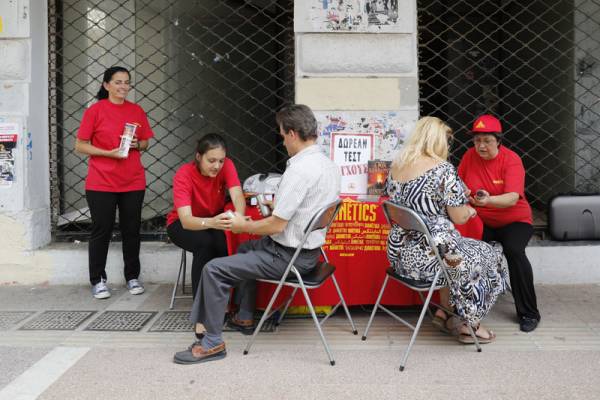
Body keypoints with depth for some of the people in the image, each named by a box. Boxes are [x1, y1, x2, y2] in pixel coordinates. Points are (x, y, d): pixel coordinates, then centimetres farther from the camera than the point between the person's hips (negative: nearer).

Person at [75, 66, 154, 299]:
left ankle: (132, 277, 20)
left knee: (131, 230, 8)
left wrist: (137, 144, -7)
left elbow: (145, 143, 16)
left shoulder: (137, 111, 7)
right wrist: (108, 153, -16)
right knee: (102, 231, 3)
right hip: (101, 183, -3)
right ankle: (98, 280, 13)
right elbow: (80, 146, -4)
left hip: (133, 182, 3)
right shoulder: (95, 110, -4)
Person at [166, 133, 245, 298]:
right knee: (205, 242, -34)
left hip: (214, 220, 3)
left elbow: (237, 195, -33)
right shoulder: (183, 175, -28)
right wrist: (211, 222, -59)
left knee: (224, 244, -31)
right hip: (182, 224, -2)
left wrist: (239, 217, -56)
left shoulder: (226, 166, -19)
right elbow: (186, 220, -38)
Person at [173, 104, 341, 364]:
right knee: (246, 249, 32)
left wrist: (243, 225, -7)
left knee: (214, 269, -7)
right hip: (309, 250, 10)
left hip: (289, 256, -10)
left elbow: (277, 225, -23)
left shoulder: (299, 170, -26)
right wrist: (279, 205, 19)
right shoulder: (330, 165, 4)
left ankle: (212, 343, 2)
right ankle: (245, 318, 37)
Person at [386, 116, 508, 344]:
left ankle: (444, 312, 31)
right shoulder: (444, 170, -17)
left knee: (451, 247, 32)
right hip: (428, 256, -7)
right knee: (487, 257, 18)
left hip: (400, 253, 8)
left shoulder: (396, 165, 4)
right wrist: (469, 210, 11)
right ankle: (469, 326, 26)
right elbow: (459, 218, -13)